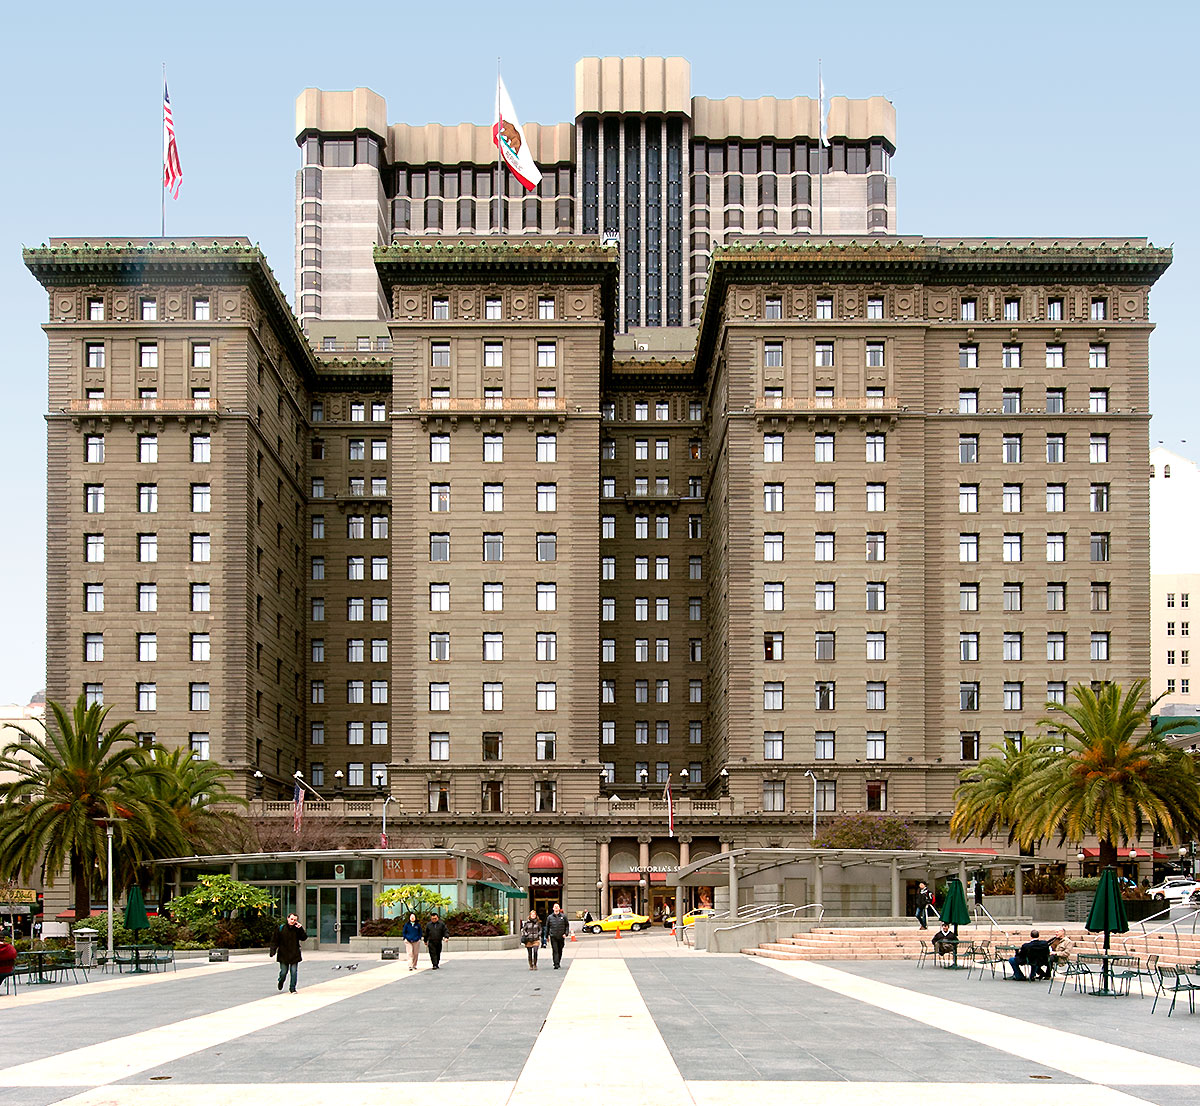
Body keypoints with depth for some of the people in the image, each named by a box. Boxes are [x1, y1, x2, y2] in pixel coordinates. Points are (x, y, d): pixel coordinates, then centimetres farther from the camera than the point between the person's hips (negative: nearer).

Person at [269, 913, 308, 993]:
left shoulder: (297, 929, 1)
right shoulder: (281, 928, -2)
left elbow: (304, 938, -8)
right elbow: (275, 941, 1)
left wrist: (301, 929, -17)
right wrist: (273, 950, -9)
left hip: (294, 955, 1)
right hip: (283, 955, -1)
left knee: (294, 972, -3)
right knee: (283, 972, 6)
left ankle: (292, 989, 7)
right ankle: (280, 982, 37)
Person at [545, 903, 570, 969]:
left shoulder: (563, 916, 3)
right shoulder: (550, 917, 5)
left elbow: (567, 925, 7)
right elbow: (547, 927, 11)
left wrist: (566, 933, -6)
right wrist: (547, 936, 10)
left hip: (561, 937, 1)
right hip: (553, 937, -1)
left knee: (560, 951, 10)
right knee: (555, 951, -9)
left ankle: (558, 962, 26)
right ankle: (556, 964, -12)